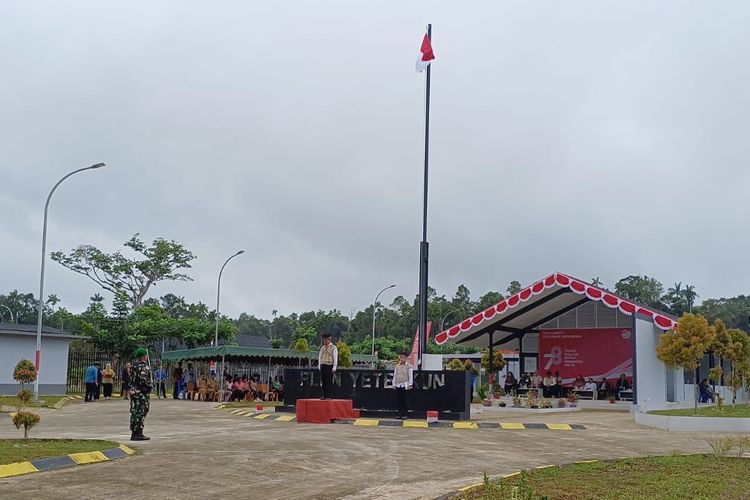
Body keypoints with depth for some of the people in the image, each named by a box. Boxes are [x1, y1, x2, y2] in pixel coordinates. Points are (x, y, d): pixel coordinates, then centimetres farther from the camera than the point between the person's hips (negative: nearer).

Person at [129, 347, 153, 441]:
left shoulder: (134, 366, 13)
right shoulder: (144, 366, -15)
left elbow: (131, 378, 18)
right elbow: (143, 379, -25)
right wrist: (149, 386, -10)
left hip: (133, 391, 9)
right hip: (142, 392, -9)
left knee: (134, 412, 11)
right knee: (141, 412, -6)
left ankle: (133, 433, 15)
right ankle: (139, 434, -6)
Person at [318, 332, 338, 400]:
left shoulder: (333, 348, -1)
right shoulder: (322, 347, 16)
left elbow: (335, 358, -5)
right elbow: (320, 356, 20)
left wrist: (334, 367, -12)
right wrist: (319, 365, 12)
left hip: (329, 365, -5)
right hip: (323, 365, 5)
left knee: (329, 381, -7)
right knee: (323, 381, 4)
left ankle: (328, 396, -6)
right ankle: (324, 395, 9)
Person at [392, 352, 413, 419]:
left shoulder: (408, 366, 1)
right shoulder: (397, 366, 13)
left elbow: (411, 376, -1)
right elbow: (395, 375, 16)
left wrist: (410, 384, -9)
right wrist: (394, 384, 11)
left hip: (405, 385, -4)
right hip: (398, 385, 4)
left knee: (404, 400, -3)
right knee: (398, 400, 2)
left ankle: (404, 414, 3)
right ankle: (400, 414, 10)